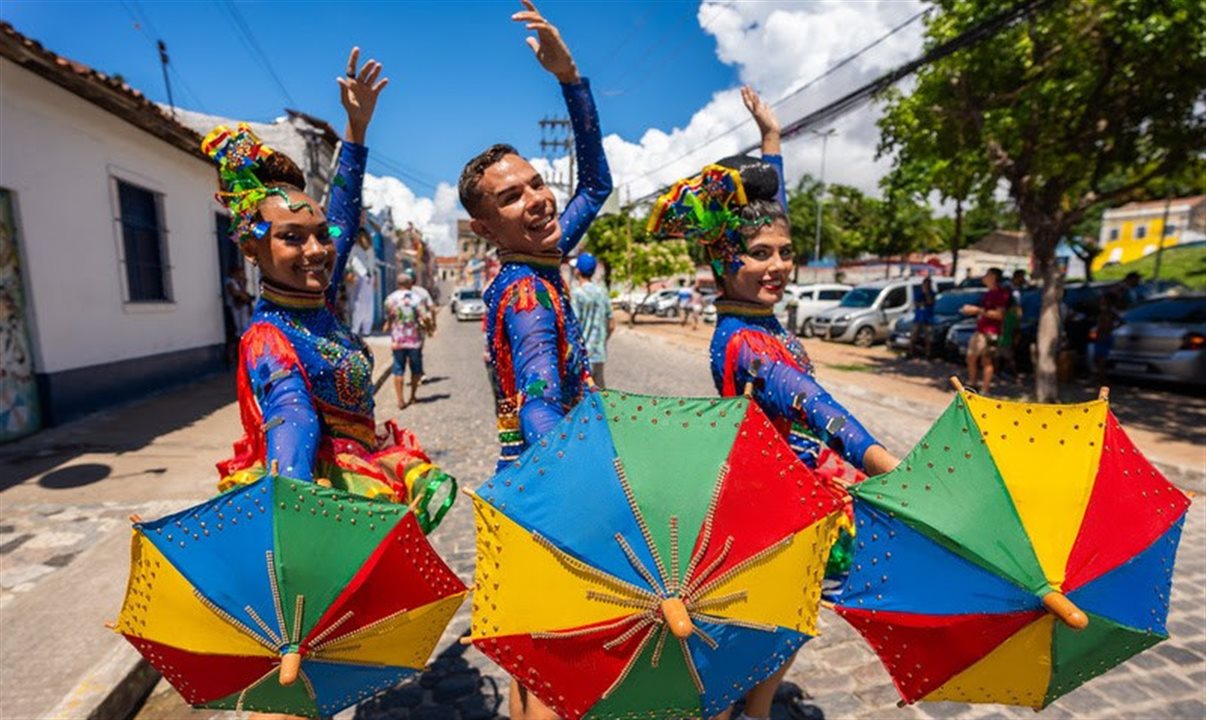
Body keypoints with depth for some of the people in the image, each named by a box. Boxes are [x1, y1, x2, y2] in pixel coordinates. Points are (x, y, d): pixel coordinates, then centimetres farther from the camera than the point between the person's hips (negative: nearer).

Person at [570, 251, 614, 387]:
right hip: (599, 352, 7)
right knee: (599, 388, 14)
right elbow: (611, 325, 12)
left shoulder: (577, 293, -11)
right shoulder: (602, 293, 9)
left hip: (583, 354, -6)